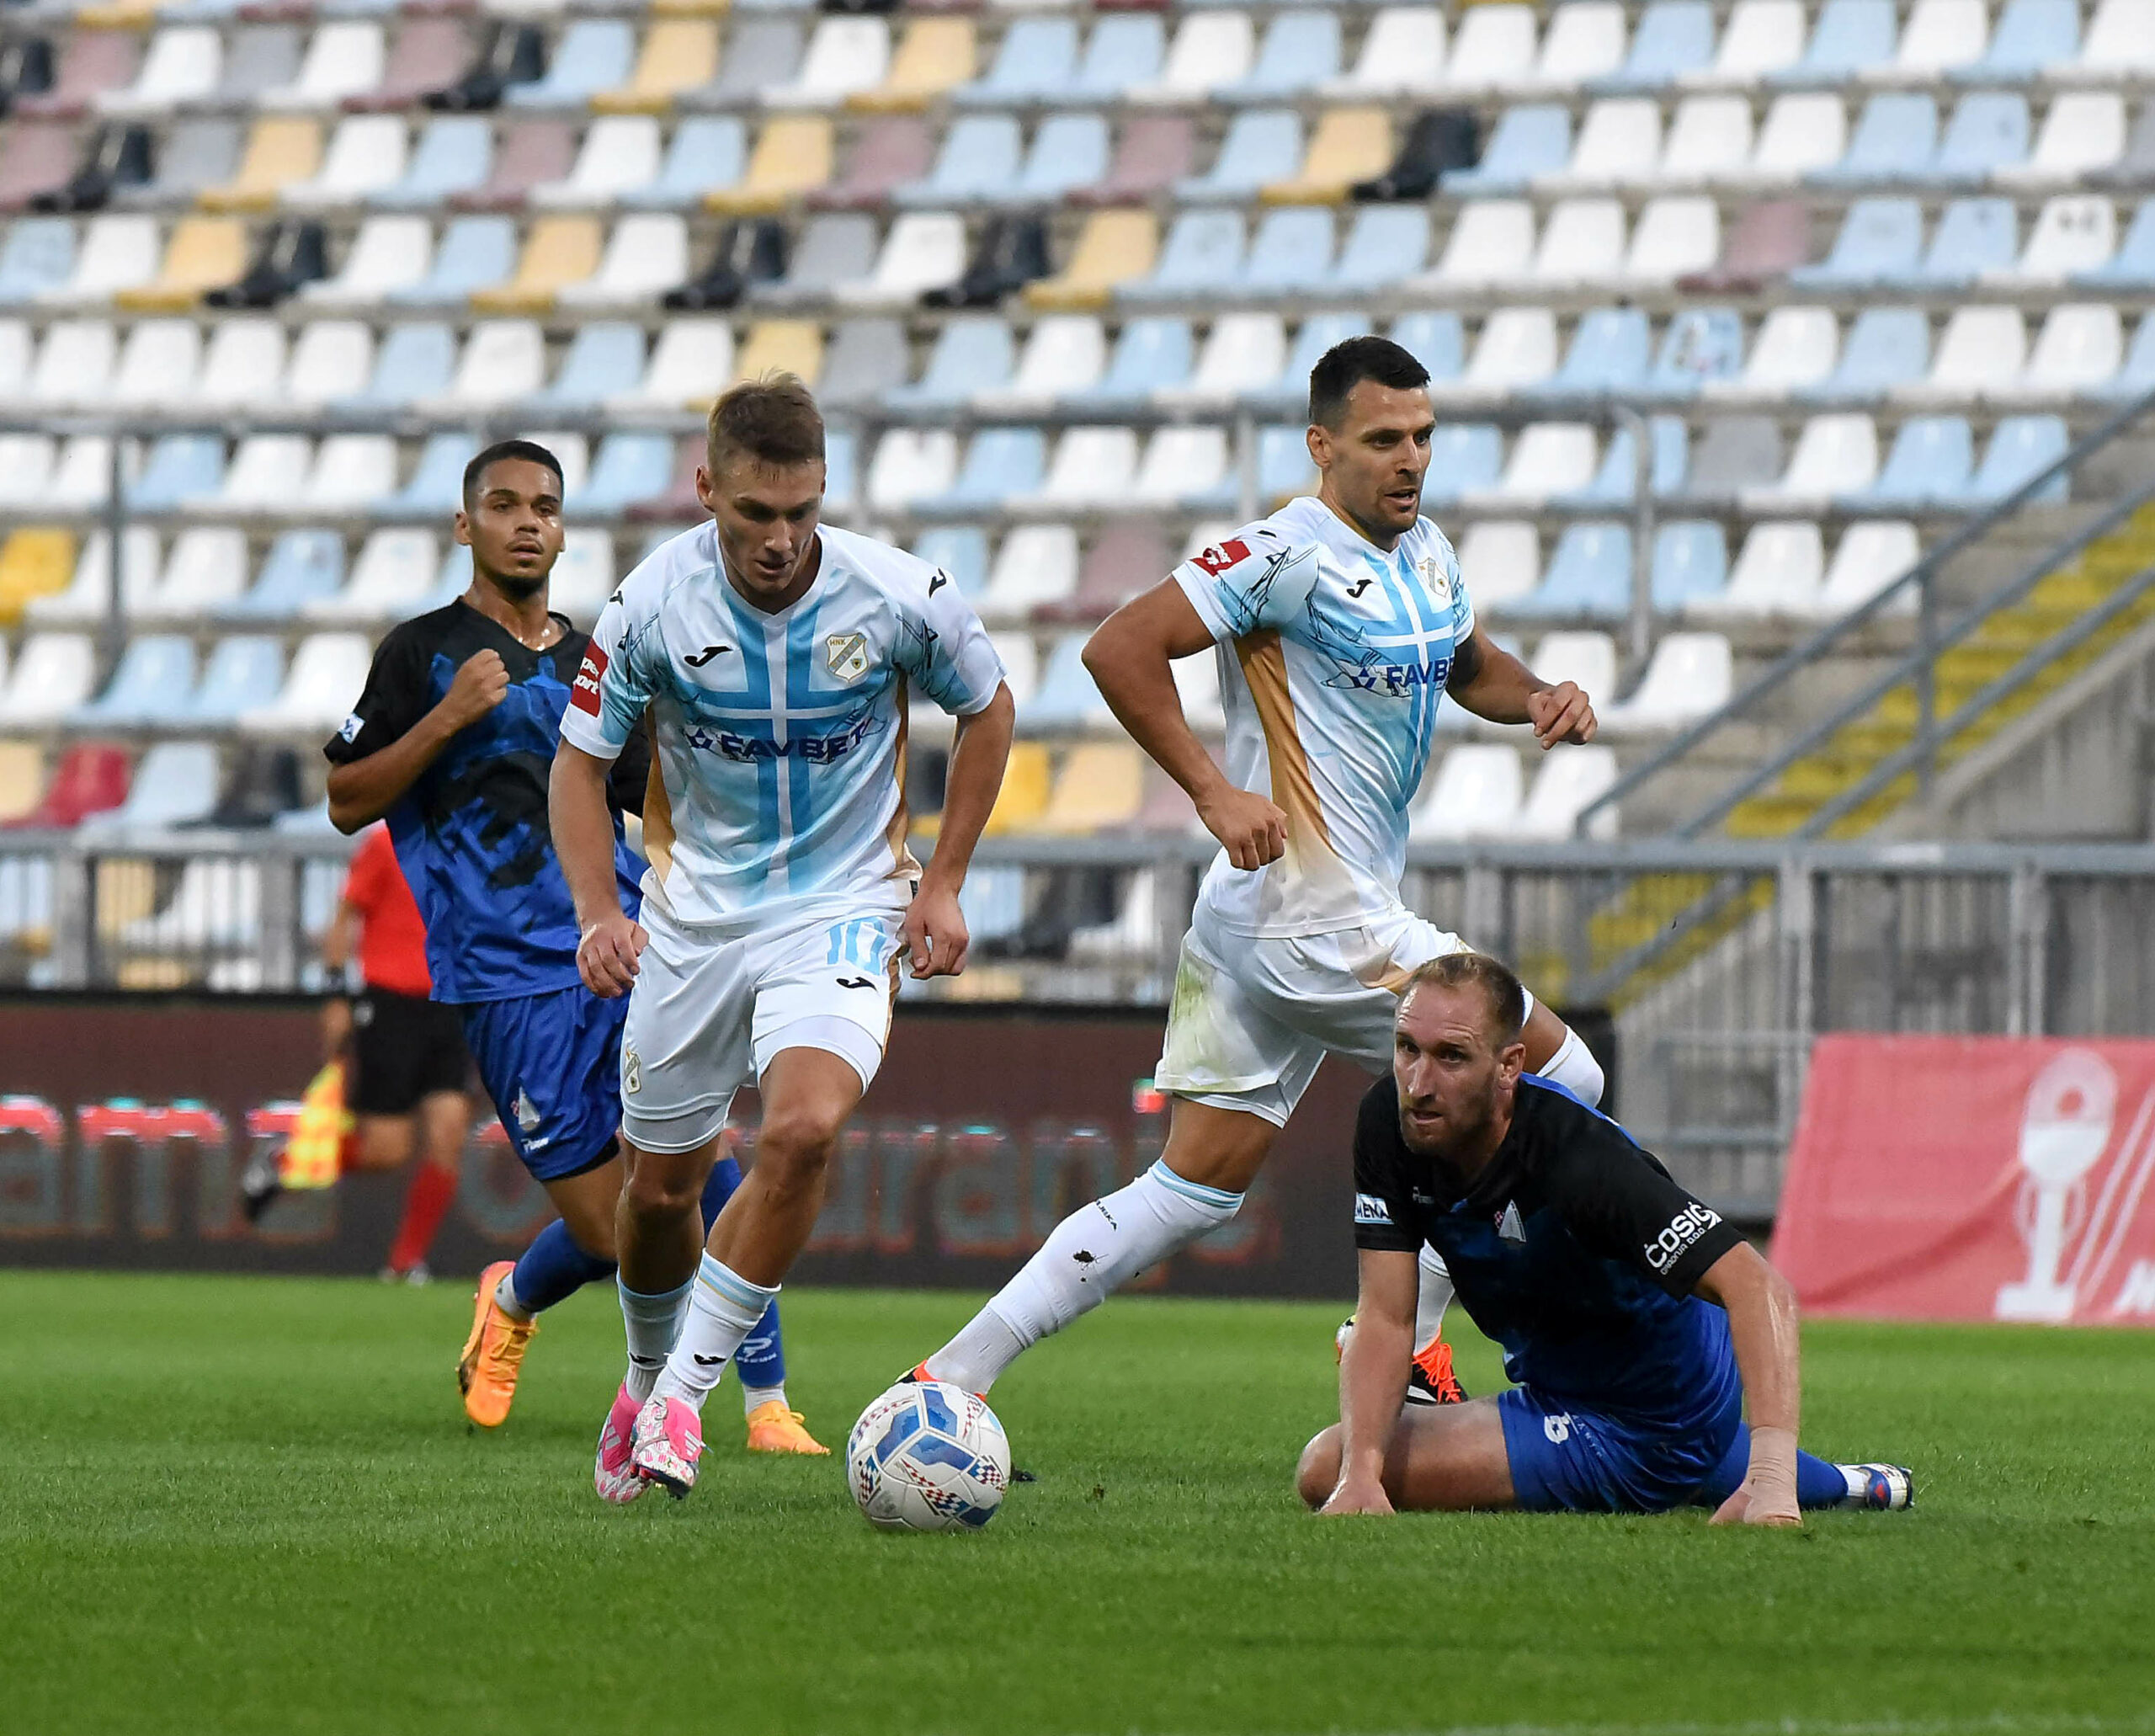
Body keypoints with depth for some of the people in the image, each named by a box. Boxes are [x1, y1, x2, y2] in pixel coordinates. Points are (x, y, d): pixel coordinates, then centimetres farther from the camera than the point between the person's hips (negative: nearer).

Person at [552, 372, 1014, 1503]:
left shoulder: (900, 598, -16)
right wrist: (598, 913, -15)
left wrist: (942, 887, 2)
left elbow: (986, 711, 5)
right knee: (661, 1182, 9)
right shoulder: (651, 606, -14)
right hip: (697, 912, 2)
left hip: (842, 910, -2)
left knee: (803, 1127, -26)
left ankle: (681, 1396, -13)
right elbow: (581, 760, 0)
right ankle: (647, 1380, 40)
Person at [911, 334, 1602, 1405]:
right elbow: (1121, 649, -19)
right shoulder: (1290, 555, -15)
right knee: (1560, 1083, 0)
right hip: (1318, 923, -9)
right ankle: (1408, 1346, 6)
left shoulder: (1426, 554, 14)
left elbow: (1468, 665, 32)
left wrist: (1539, 699, 10)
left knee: (1194, 1190, 8)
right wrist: (1213, 792, -22)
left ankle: (951, 1378, 5)